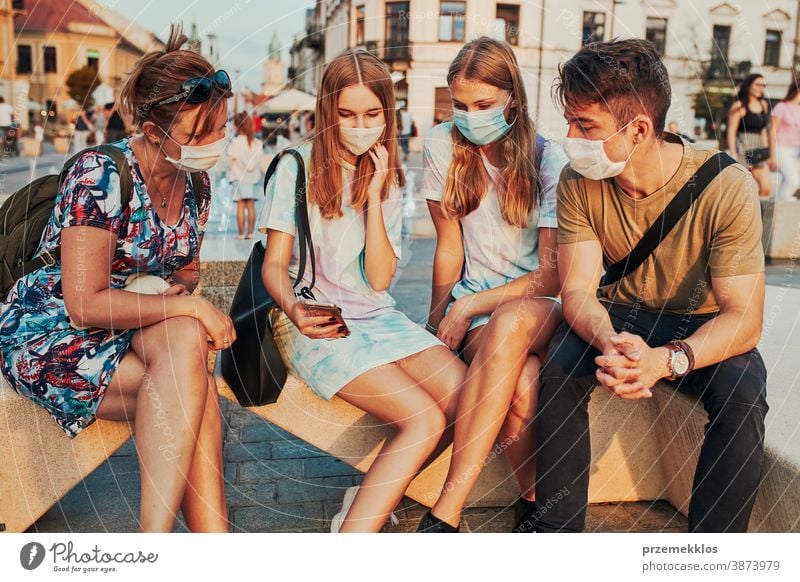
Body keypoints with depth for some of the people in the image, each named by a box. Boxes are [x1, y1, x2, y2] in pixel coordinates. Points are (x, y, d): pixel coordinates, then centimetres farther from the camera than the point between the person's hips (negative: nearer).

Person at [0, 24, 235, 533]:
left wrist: (182, 287, -7)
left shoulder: (195, 185, 2)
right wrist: (189, 308, -23)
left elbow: (186, 268, 16)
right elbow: (84, 304, -23)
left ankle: (157, 532, -29)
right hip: (51, 338, -5)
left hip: (137, 334, 5)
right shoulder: (100, 176, -19)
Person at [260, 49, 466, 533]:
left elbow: (380, 280, 0)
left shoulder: (388, 178, 11)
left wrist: (374, 196, -7)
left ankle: (372, 495, -4)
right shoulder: (297, 167, 0)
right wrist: (293, 307, -24)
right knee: (425, 420, -24)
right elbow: (274, 264, -2)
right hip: (315, 325, -5)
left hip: (378, 316, 5)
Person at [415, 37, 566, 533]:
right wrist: (437, 322, 3)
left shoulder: (548, 159, -5)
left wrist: (467, 308, -14)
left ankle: (447, 512, -35)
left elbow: (552, 275, -9)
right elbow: (449, 247, 4)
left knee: (509, 322, -39)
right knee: (522, 389, -35)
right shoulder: (443, 145, 0)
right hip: (474, 301, 1)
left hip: (540, 302, -1)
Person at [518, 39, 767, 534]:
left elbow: (745, 318, -24)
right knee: (559, 369, -26)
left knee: (743, 394, -31)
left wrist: (667, 359, -43)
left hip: (702, 326, -1)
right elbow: (578, 288, -15)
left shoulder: (727, 187, -23)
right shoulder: (579, 183, -13)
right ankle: (556, 527, -13)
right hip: (618, 317, 2)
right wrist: (608, 340, -39)